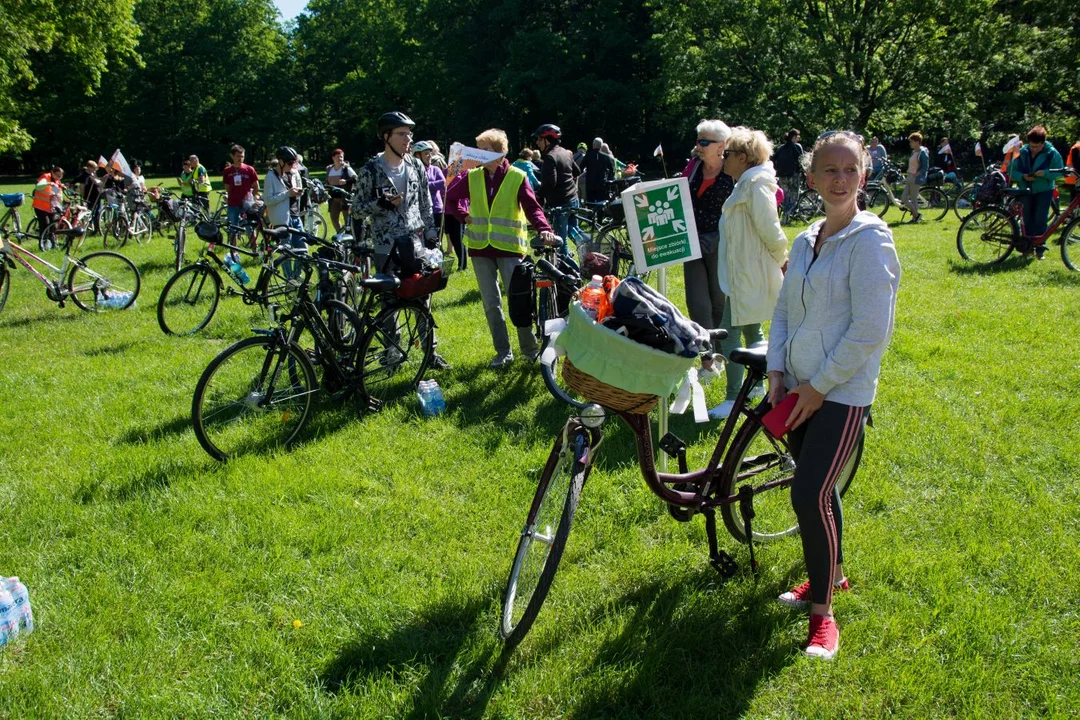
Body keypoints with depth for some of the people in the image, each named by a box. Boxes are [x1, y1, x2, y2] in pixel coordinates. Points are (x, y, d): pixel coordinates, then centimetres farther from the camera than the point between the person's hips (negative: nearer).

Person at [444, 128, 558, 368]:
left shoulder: (517, 177, -4)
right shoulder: (473, 177, 5)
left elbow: (532, 207, -13)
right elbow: (450, 198, 19)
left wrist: (544, 229, -30)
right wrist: (464, 216, 4)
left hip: (509, 247, -3)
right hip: (481, 248, 4)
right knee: (491, 303, 7)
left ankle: (530, 349, 12)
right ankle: (503, 352, 17)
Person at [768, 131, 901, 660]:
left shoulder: (870, 240, -12)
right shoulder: (806, 241, 9)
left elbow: (870, 331, -17)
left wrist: (819, 385, -14)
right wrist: (777, 370, 0)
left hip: (841, 393, -7)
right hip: (800, 388, 7)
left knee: (809, 497, -11)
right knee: (817, 491, 17)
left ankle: (822, 611, 6)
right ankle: (832, 573, 40)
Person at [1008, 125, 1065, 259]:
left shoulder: (1052, 153, -8)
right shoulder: (1022, 153, -3)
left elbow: (1059, 172, -8)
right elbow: (1011, 170, 0)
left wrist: (1045, 173, -25)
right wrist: (1023, 176, -18)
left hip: (1044, 191, -2)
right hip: (1026, 191, 2)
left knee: (1040, 220, -6)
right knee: (1028, 220, 7)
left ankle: (1040, 247, 1)